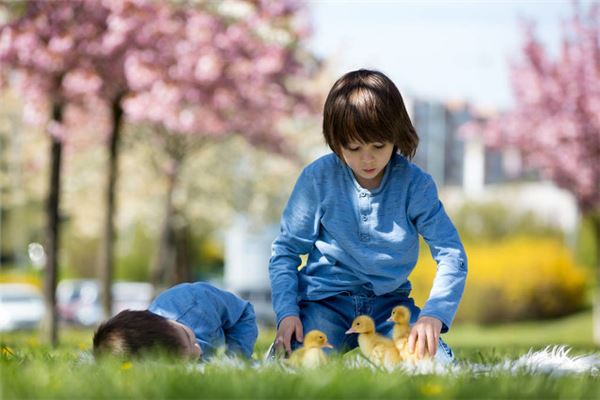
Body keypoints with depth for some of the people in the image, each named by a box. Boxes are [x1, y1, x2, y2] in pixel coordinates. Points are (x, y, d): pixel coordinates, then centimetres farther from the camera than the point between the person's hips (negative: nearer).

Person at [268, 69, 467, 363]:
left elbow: (452, 256, -7)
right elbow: (285, 250, 0)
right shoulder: (317, 178, -7)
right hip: (325, 301, -2)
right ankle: (283, 349, 7)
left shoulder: (415, 184, -6)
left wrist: (434, 315, -25)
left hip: (388, 303, 2)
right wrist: (286, 312, -15)